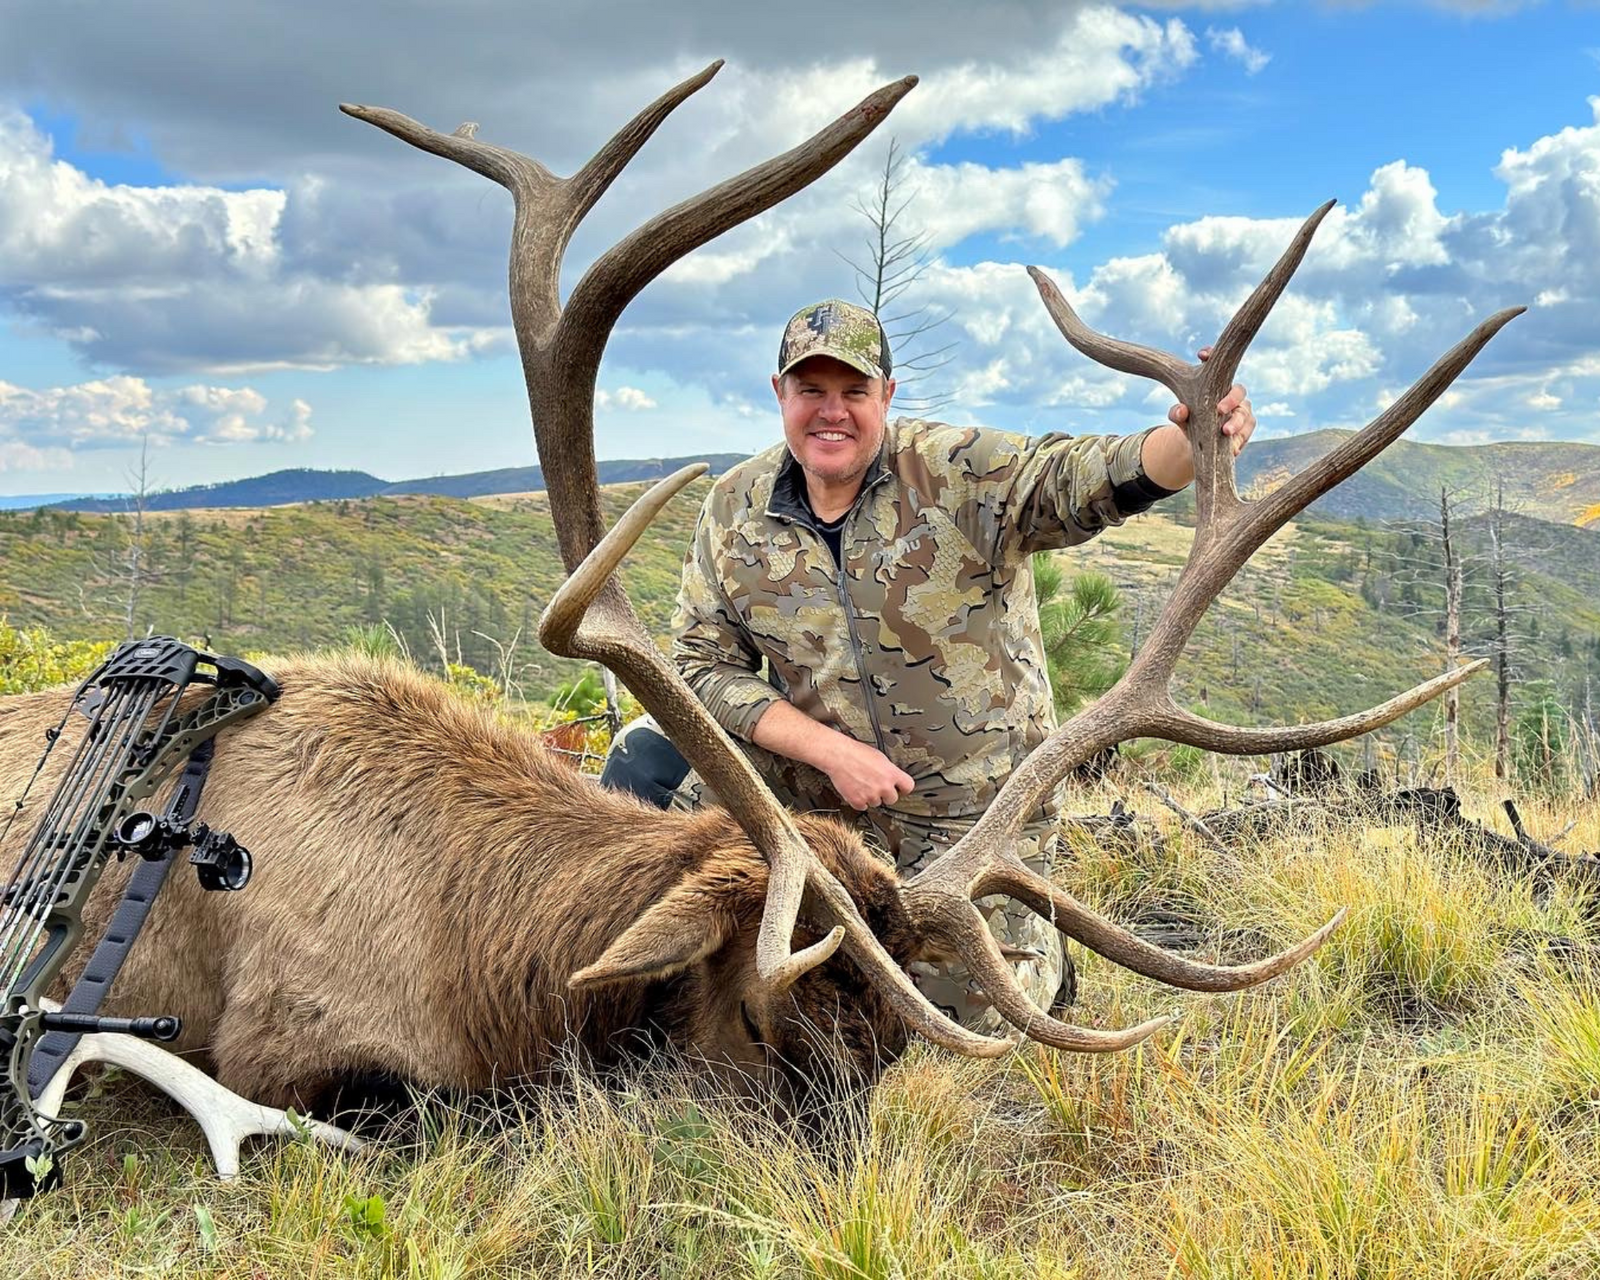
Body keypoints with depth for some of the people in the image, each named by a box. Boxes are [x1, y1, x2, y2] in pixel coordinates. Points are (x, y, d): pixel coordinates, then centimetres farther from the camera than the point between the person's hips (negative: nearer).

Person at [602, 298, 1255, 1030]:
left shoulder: (963, 473, -14)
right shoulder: (735, 510, -4)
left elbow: (1087, 481, -29)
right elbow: (703, 662, -4)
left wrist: (1188, 441, -52)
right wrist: (829, 749, -17)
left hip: (973, 808, -3)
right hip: (813, 793, 3)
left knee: (965, 1016, -2)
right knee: (644, 761, -12)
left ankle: (1034, 943, 33)